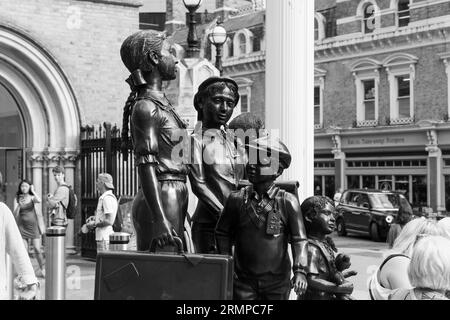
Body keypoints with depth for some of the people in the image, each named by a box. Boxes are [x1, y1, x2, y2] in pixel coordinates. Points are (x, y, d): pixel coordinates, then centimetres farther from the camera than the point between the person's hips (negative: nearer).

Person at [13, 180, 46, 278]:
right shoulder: (17, 199, 5)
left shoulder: (32, 197, 1)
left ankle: (42, 269, 8)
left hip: (33, 225, -1)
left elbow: (39, 201, -23)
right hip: (22, 226, 1)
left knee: (37, 249, -6)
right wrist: (19, 205, -17)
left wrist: (33, 191, -11)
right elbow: (15, 214, 0)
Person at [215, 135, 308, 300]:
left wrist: (300, 271, -18)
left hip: (277, 281, -1)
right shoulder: (237, 199, -1)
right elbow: (222, 233, 10)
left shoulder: (287, 202, -6)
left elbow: (299, 240, -6)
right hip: (244, 280, 1)